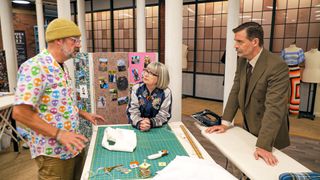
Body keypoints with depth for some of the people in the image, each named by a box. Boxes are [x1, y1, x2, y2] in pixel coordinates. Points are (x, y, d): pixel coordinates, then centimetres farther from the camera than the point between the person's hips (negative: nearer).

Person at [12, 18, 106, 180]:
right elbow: (20, 112, -25)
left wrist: (83, 114, 11)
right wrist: (58, 134, -27)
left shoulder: (61, 67, 8)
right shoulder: (35, 67, -21)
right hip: (53, 151, -8)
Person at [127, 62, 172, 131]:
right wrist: (139, 123, -27)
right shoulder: (136, 88, -2)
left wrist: (151, 123, -27)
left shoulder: (166, 92, -7)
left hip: (157, 129, -1)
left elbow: (164, 115, -9)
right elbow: (132, 111, -7)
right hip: (136, 128, 1)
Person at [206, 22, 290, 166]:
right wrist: (225, 123, -5)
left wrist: (263, 145, -34)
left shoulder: (277, 66, -26)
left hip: (270, 135, -6)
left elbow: (274, 107, -31)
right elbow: (235, 92, 0)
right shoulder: (242, 61, -5)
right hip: (248, 128, 6)